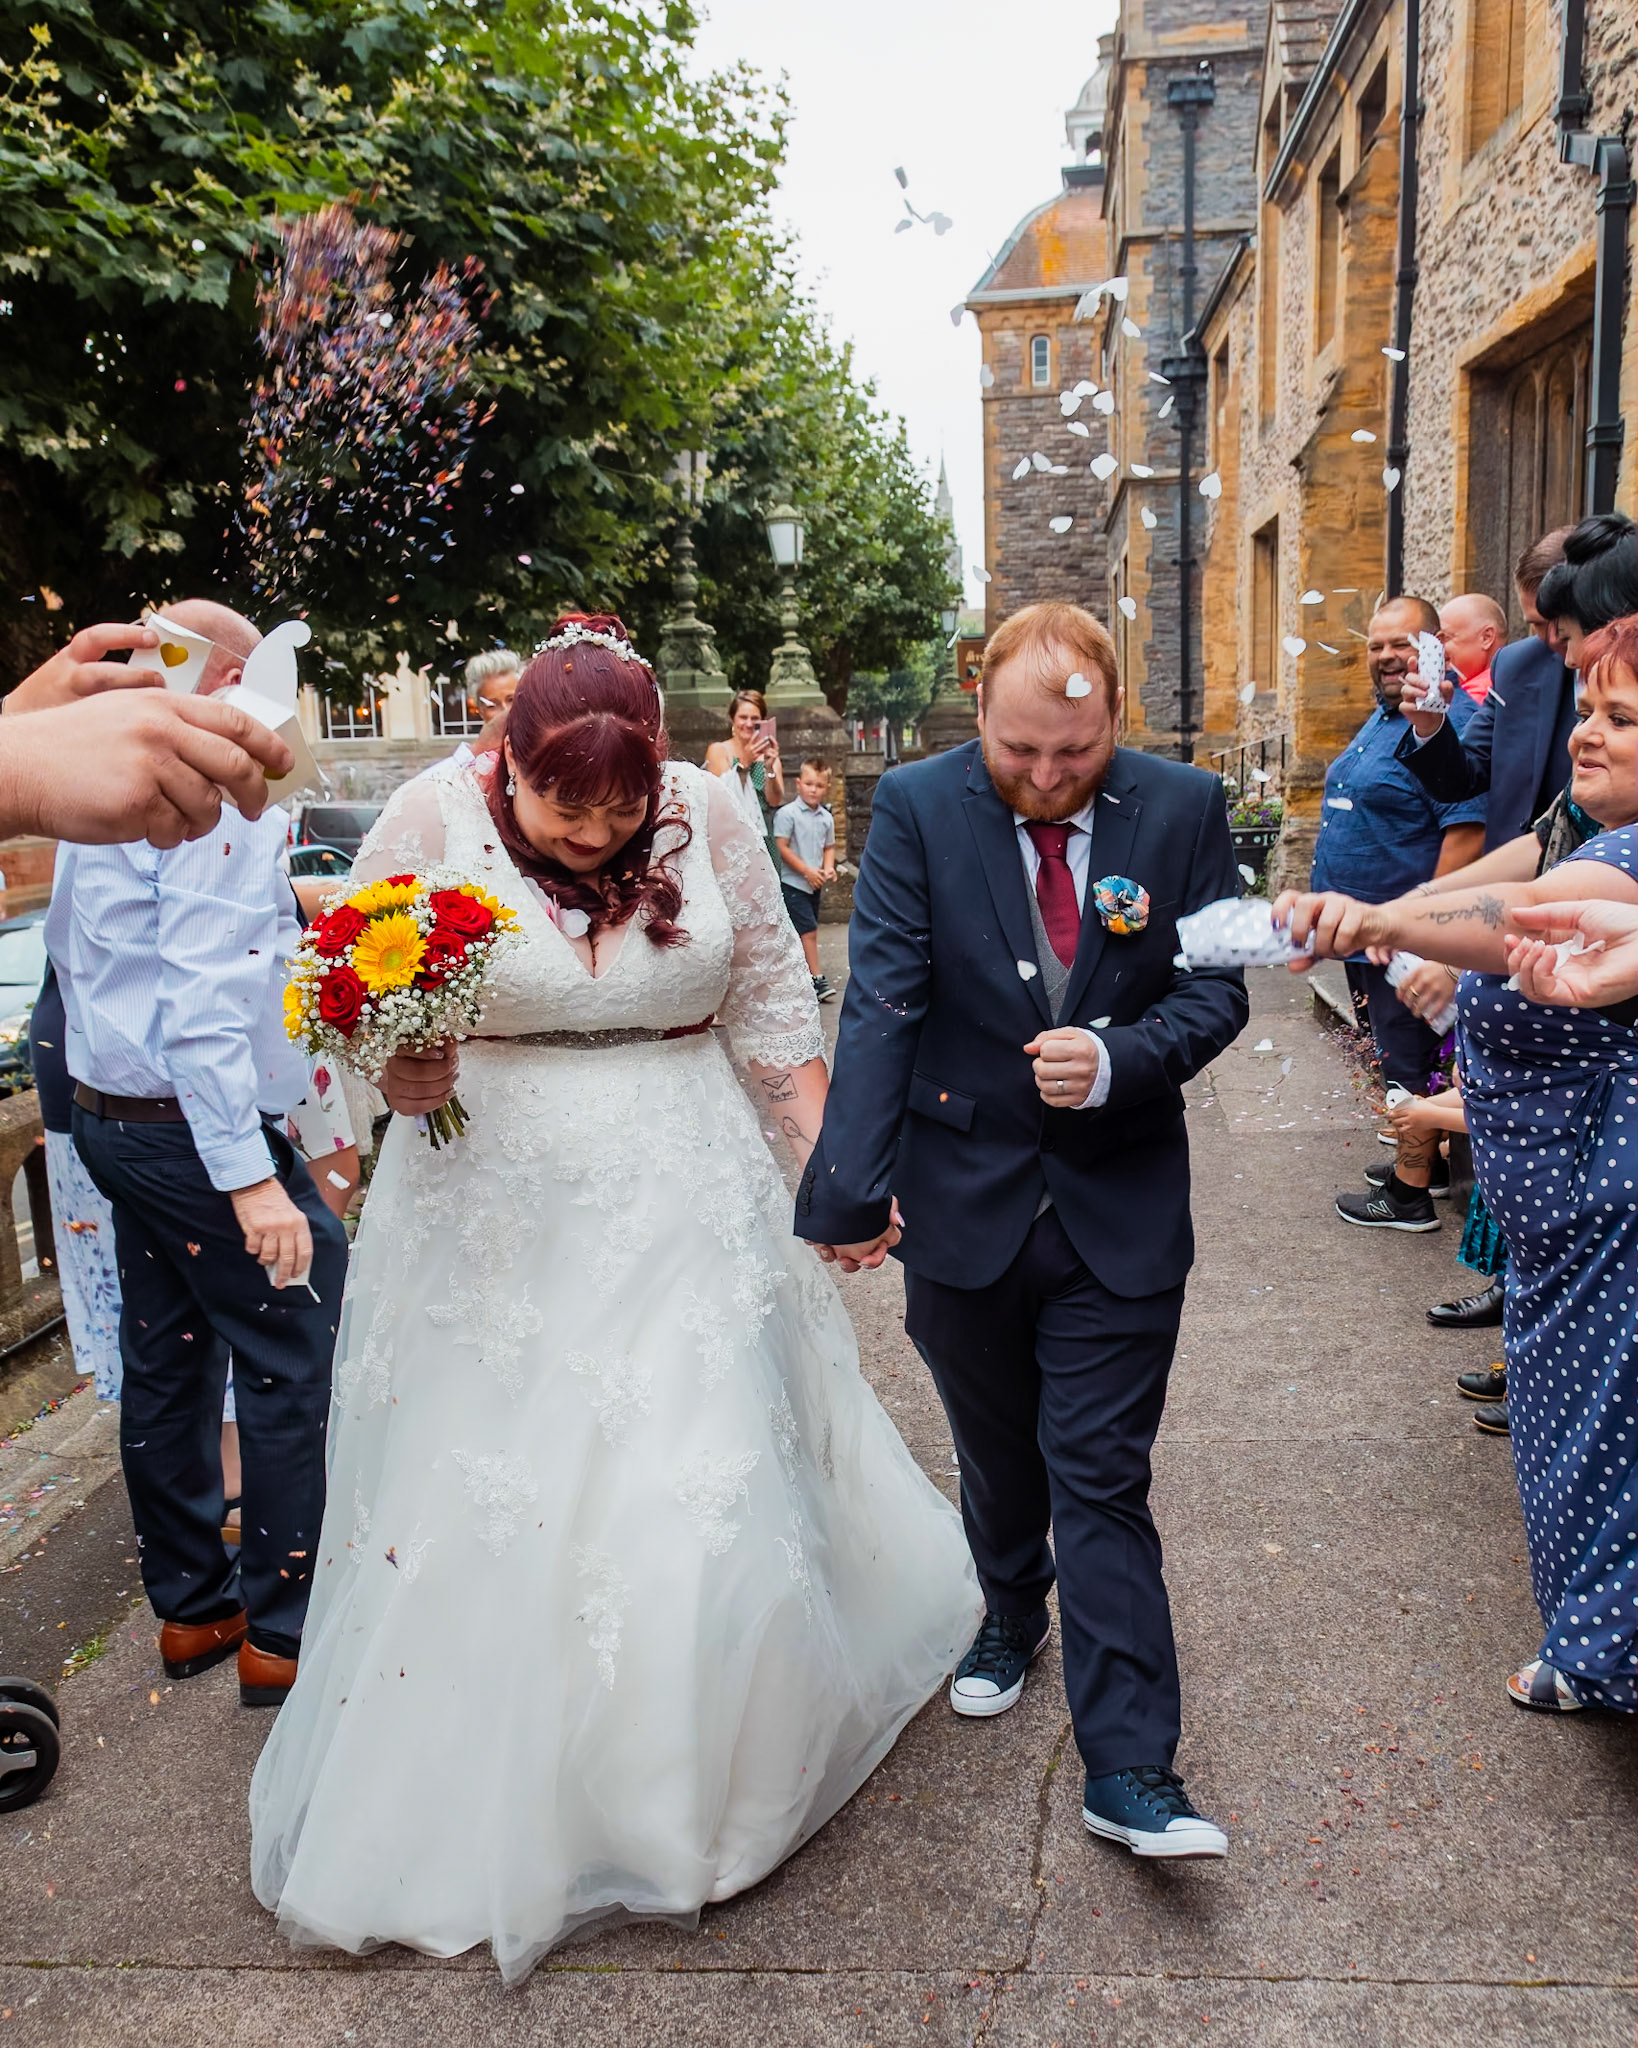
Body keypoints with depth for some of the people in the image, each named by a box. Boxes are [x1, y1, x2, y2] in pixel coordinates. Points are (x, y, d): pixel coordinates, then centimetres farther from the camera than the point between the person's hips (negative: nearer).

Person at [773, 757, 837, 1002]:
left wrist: (829, 867, -3)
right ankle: (816, 979, -9)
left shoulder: (826, 818, 8)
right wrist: (806, 871, -16)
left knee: (806, 932, 12)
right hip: (793, 883, -7)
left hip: (814, 884, 7)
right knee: (809, 931, -11)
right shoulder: (787, 814, -11)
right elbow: (782, 848, -13)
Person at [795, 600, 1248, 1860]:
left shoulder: (1183, 810, -5)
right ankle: (1012, 1613, 50)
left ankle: (1129, 1771, 12)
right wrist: (853, 1188, -22)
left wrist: (1116, 1061, -23)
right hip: (964, 1201, 1)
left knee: (1102, 1481, 1)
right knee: (998, 1457, 20)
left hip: (1121, 1210, -1)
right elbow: (882, 1003, -14)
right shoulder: (917, 808, -9)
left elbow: (1216, 989, -3)